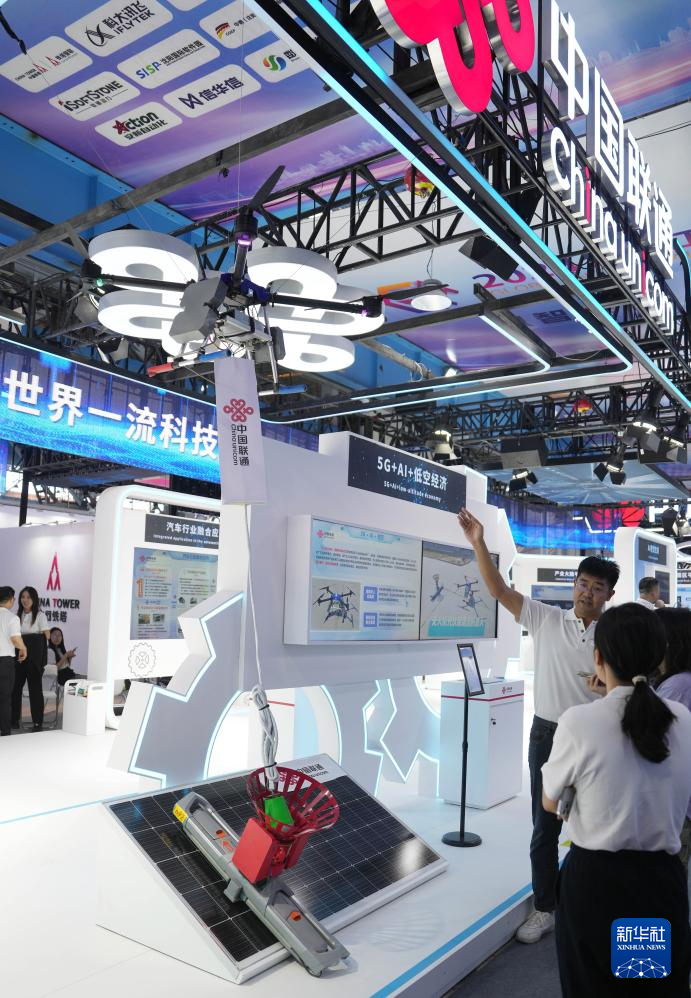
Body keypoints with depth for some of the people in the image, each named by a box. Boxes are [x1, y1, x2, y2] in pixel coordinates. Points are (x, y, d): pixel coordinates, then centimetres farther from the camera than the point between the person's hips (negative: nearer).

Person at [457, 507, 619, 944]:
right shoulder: (546, 619, -4)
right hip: (548, 733, 1)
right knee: (545, 827, 10)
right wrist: (479, 544, -18)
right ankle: (545, 908, 26)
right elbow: (500, 590, -9)